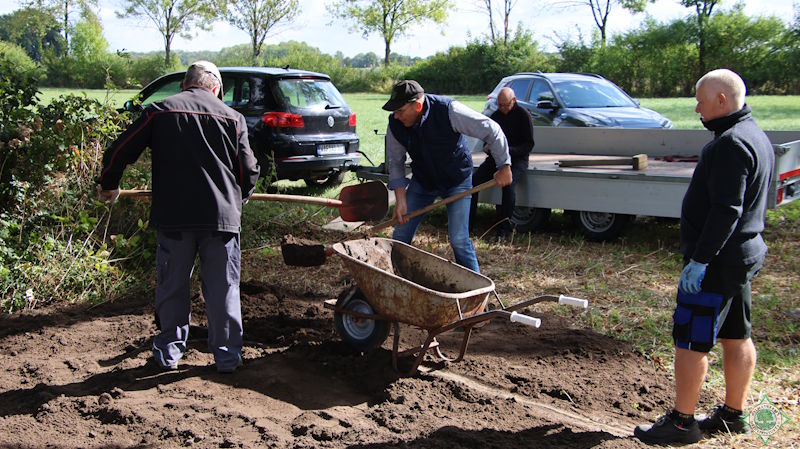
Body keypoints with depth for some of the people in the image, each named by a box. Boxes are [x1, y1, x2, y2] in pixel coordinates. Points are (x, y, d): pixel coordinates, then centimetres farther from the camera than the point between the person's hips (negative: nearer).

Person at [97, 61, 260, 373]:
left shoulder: (159, 111, 6)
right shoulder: (233, 118, 7)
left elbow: (119, 153, 6)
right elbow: (249, 173, 8)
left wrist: (108, 186, 24)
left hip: (172, 217, 0)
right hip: (222, 217, 0)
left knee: (172, 286, 13)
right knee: (223, 288, 9)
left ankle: (169, 352, 23)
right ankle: (227, 355, 16)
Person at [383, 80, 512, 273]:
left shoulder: (449, 111, -29)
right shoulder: (395, 125, -16)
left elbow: (491, 130, -20)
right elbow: (396, 163, -3)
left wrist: (504, 166, -14)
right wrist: (401, 201, -9)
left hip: (457, 180, -4)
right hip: (422, 181, 4)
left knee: (459, 239, -12)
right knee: (401, 235, 3)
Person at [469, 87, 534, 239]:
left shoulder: (523, 115, -5)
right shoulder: (495, 115, 11)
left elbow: (529, 144, -8)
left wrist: (508, 150, -23)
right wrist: (487, 147, -2)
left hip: (517, 159, -5)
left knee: (508, 184, -34)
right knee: (474, 180, -18)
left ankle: (503, 229, -24)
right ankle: (467, 222, -11)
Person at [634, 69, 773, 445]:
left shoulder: (731, 143, -20)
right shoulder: (755, 136, 14)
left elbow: (726, 210, -26)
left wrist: (699, 260, -24)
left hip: (716, 261, -11)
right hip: (743, 255, 11)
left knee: (690, 341, -3)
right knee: (737, 337, 16)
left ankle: (682, 423, 5)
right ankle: (733, 415, 27)